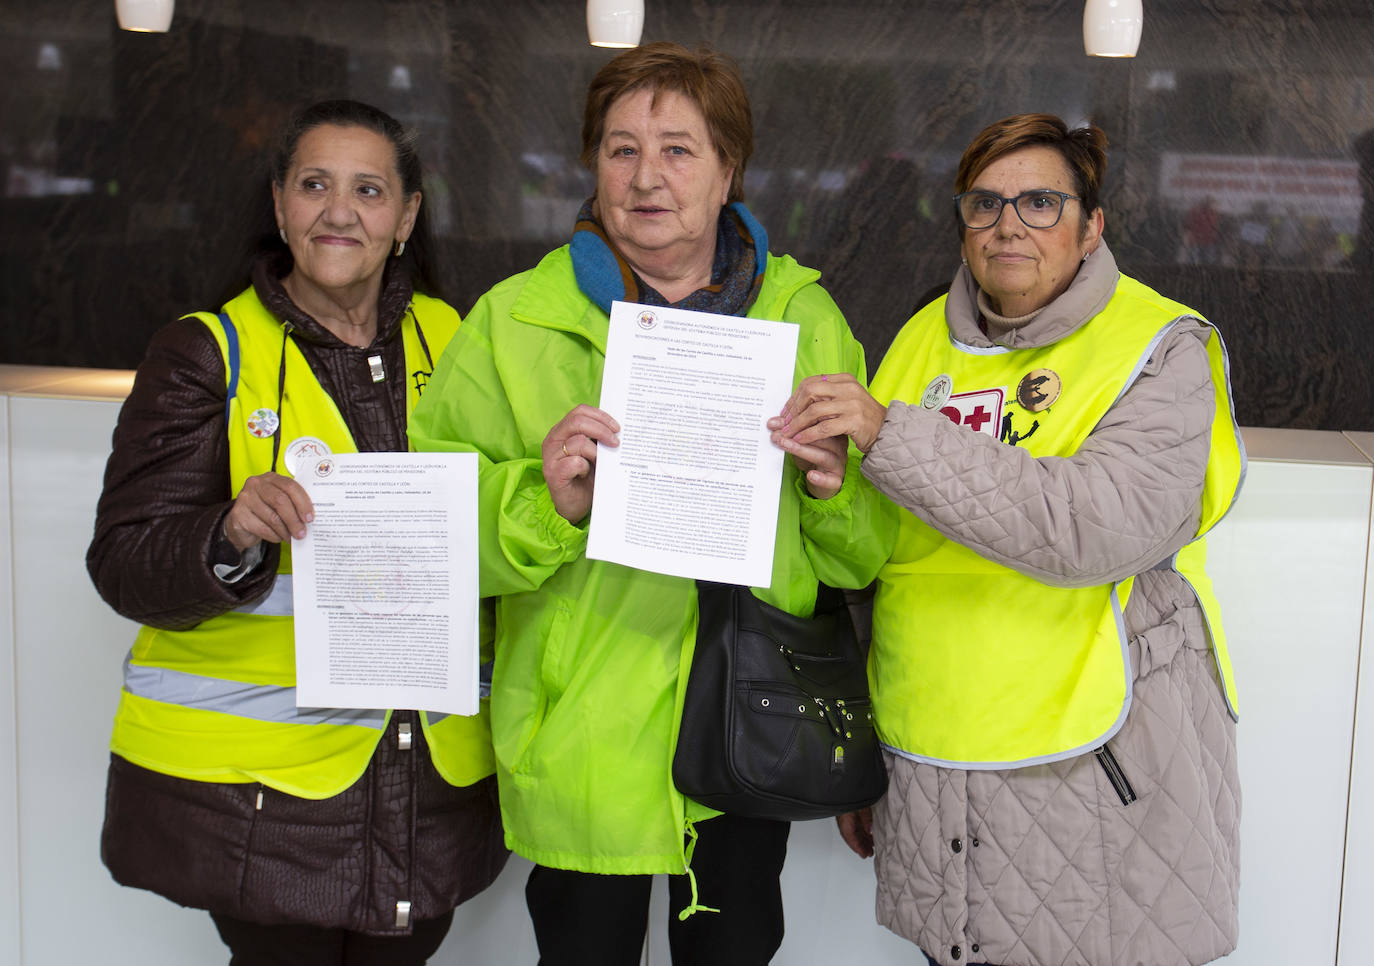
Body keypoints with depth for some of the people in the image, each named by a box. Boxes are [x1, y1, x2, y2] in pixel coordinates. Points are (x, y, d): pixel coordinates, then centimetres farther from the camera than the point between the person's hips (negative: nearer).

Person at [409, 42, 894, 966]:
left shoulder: (807, 318, 2)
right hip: (584, 743, -2)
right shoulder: (515, 321, -5)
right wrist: (543, 505, -26)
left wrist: (837, 488, -15)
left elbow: (863, 554, 6)